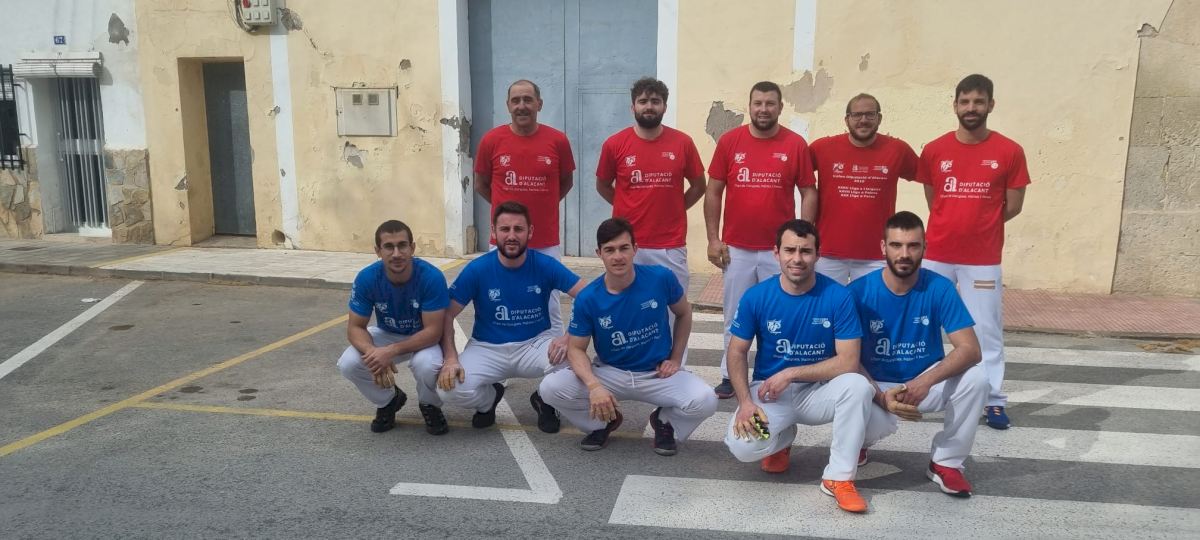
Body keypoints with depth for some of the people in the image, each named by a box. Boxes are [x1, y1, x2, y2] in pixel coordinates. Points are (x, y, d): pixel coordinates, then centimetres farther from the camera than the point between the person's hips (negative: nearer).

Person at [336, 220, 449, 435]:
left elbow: (433, 331, -28)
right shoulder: (366, 278, -21)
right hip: (386, 334, 3)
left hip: (424, 339, -3)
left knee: (428, 365, -36)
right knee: (348, 364, -23)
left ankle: (430, 406, 2)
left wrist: (391, 351, -39)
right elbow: (355, 327, -14)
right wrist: (372, 353, -36)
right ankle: (388, 401, 9)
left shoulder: (431, 277, -29)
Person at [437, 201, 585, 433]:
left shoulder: (546, 265, -10)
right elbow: (447, 315, -5)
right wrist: (450, 358, -21)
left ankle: (545, 400, 5)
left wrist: (569, 337, -31)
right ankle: (488, 399, 13)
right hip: (488, 348, 0)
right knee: (450, 388, -27)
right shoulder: (477, 269, -9)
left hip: (536, 343, 0)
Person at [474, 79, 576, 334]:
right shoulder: (491, 140, -3)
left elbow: (566, 182, 12)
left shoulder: (558, 140, -4)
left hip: (546, 243, 0)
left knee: (550, 310, 10)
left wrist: (542, 204, 9)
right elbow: (481, 184, 10)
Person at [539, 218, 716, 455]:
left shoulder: (661, 278, -14)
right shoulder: (587, 298, -14)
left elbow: (684, 314, 6)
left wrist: (675, 359, 3)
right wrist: (594, 386, -25)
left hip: (657, 374, 0)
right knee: (551, 388, -22)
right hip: (610, 373, 1)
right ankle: (604, 422, 10)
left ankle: (665, 422, 10)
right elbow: (576, 348, -7)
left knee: (705, 401, -28)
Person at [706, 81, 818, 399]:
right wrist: (713, 238, -2)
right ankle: (729, 376, 21)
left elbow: (809, 193, 2)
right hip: (737, 249, 1)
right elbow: (713, 192, 3)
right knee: (736, 317, 10)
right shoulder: (729, 141, 0)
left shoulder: (796, 144, -1)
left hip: (780, 250, -1)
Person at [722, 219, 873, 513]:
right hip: (769, 391, 1)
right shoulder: (756, 296, -9)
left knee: (858, 385, -33)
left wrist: (791, 373, -22)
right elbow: (737, 351, -2)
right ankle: (782, 438, 13)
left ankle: (839, 477, -13)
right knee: (742, 446, -27)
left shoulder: (837, 296, -13)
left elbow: (849, 361, -16)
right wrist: (745, 402, -17)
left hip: (818, 390, 0)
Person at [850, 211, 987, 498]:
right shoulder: (859, 291, -16)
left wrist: (926, 381, -36)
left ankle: (946, 462, -4)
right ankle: (857, 441, 7)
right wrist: (881, 396, -32)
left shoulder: (939, 288, -13)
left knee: (976, 378, -27)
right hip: (876, 386, -2)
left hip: (926, 382, 2)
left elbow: (970, 349, -19)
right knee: (876, 424, -35)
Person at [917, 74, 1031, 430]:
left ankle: (994, 401, 13)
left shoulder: (1009, 152, -3)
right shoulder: (934, 150, 1)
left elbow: (1013, 206, 3)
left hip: (983, 259, -1)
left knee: (987, 330, 3)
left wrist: (980, 225, 6)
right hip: (936, 256, 2)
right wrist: (956, 225, 6)